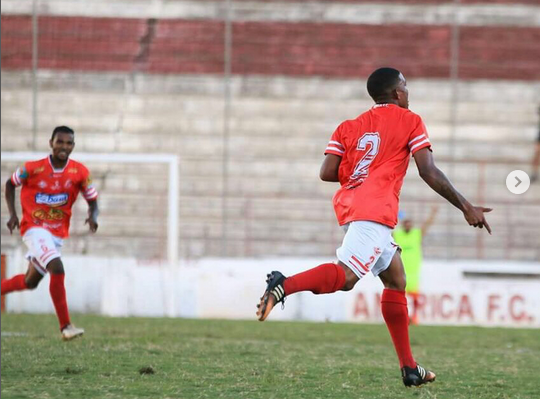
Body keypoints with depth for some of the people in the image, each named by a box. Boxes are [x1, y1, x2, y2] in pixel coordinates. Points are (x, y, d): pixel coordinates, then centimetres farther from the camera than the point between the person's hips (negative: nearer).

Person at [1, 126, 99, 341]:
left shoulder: (80, 172, -6)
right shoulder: (33, 168, -11)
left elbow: (92, 200, 4)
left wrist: (92, 217, -19)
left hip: (57, 234, 5)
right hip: (34, 228, -5)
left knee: (30, 282, 14)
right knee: (57, 269, -25)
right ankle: (65, 326, -24)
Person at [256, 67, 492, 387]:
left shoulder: (349, 127, 21)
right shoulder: (410, 121, 6)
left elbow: (327, 173, 8)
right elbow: (429, 172, -3)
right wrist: (467, 208, 1)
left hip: (350, 206, 8)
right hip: (376, 211, -8)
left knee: (396, 280, 16)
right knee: (346, 276, -20)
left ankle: (409, 367, 15)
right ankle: (284, 286, -41)